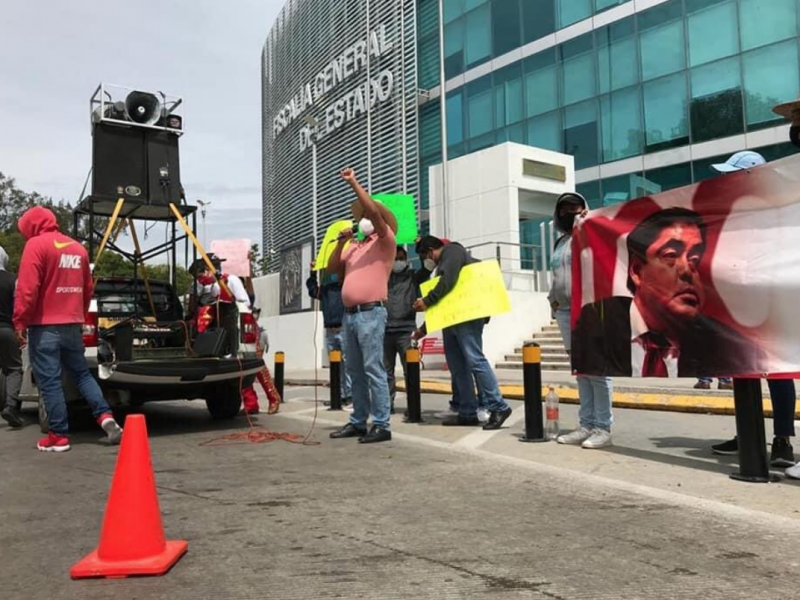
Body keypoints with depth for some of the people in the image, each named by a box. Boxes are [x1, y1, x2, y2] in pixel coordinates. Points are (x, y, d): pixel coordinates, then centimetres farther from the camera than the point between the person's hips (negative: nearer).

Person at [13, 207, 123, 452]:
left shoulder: (36, 245, -7)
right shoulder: (78, 248, 13)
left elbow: (27, 288, -15)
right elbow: (88, 288, 18)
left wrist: (20, 322, -10)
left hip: (45, 326, -6)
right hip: (73, 325, 6)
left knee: (49, 381, 0)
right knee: (82, 373, 16)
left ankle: (59, 436, 3)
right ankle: (105, 416, -1)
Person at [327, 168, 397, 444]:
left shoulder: (385, 241, 1)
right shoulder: (354, 247, 21)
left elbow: (374, 211, -13)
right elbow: (332, 268, 16)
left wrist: (354, 183, -11)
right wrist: (341, 241, 8)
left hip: (371, 313, -8)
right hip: (350, 314, 8)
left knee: (373, 369, -10)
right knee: (355, 371, 10)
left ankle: (381, 425, -7)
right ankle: (358, 422, 17)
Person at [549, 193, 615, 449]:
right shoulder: (560, 242, 22)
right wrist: (554, 300, 15)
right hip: (565, 312, 7)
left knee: (597, 369, -6)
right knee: (580, 370, 8)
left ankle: (603, 428, -3)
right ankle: (587, 425, 11)